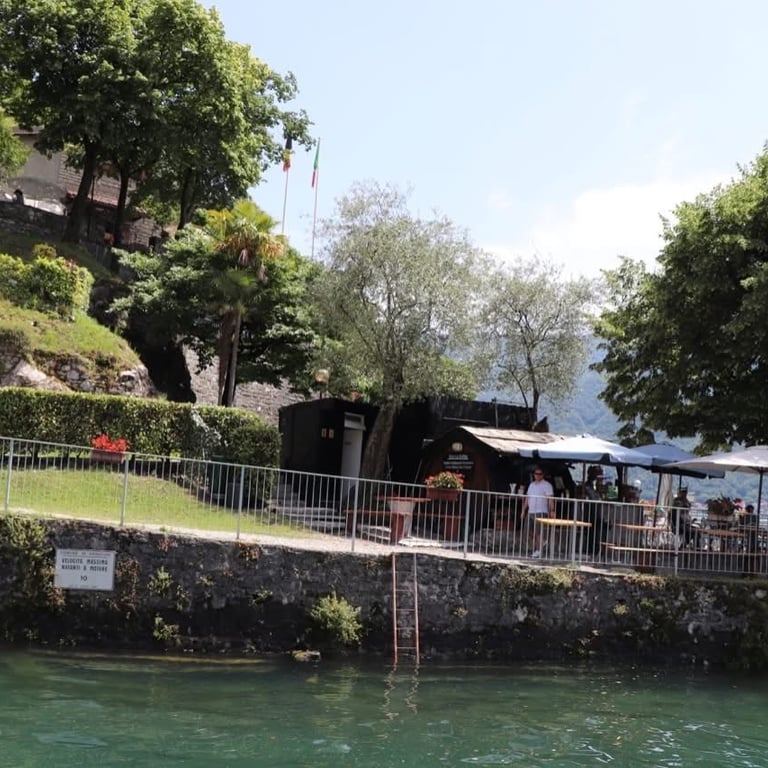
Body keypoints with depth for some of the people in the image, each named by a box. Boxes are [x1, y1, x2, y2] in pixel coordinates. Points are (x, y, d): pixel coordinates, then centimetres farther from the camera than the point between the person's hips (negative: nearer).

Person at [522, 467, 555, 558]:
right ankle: (535, 550, 12)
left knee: (538, 532, -14)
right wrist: (524, 510, 17)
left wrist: (552, 511, -20)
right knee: (533, 533, 7)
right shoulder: (531, 485, 18)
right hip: (531, 512, 7)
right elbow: (527, 498, 21)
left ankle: (538, 551, -15)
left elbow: (551, 499, -10)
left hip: (541, 512, -7)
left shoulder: (547, 485, -3)